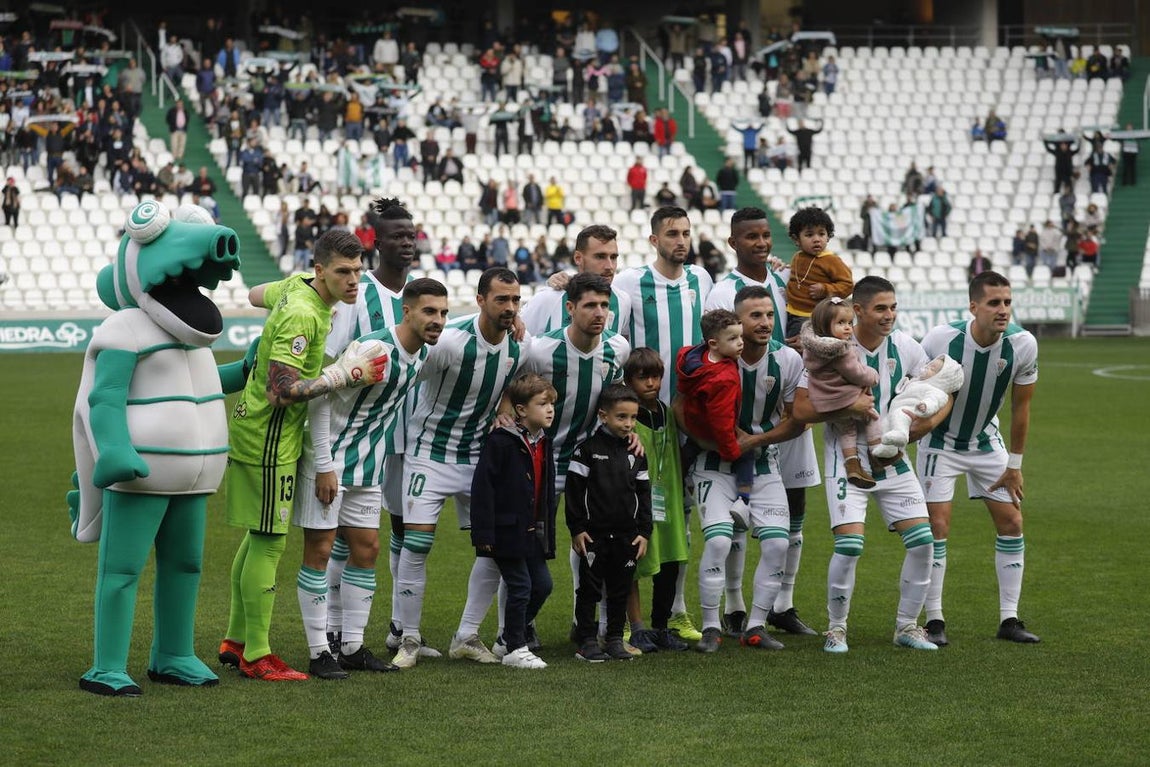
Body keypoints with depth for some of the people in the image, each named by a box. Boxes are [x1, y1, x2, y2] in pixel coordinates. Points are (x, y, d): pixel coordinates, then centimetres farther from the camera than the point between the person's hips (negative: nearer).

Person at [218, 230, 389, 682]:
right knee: (269, 543, -5)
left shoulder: (296, 287, 4)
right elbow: (282, 391, -30)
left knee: (257, 536, 17)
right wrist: (344, 374, -26)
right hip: (269, 439, -10)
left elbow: (258, 294, 28)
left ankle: (236, 641, 26)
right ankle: (256, 656, 1)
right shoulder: (302, 316, -25)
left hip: (253, 429, 10)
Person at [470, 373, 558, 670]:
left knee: (542, 584, 9)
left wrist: (548, 531, 17)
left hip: (534, 532, 8)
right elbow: (482, 488, -17)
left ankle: (511, 636, 27)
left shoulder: (544, 444, 12)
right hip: (507, 531, -8)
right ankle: (515, 648, 8)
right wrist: (483, 534, -20)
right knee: (520, 587, -5)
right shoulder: (500, 442, -15)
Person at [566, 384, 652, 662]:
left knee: (620, 591, 9)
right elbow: (574, 491, -4)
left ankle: (615, 640, 18)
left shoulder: (635, 453, 8)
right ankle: (587, 642, 8)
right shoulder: (587, 449, -5)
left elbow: (643, 494, 12)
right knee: (589, 589, 2)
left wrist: (644, 532, 6)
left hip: (626, 535, 4)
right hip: (594, 533, -4)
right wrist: (577, 529, -8)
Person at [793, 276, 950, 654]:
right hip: (847, 459, -4)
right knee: (850, 544, -17)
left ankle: (906, 625, 14)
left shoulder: (905, 347, 0)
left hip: (894, 457, 4)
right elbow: (801, 409, -14)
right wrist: (848, 405, -26)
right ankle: (837, 627, 4)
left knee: (922, 539, -4)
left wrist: (929, 421, -12)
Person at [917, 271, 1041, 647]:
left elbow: (1021, 407, -6)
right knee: (937, 525, -11)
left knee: (1012, 522, 0)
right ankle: (934, 620, -2)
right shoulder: (941, 340, -27)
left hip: (987, 441, 4)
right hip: (940, 442, -3)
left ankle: (1009, 619, 9)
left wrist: (1015, 466, -2)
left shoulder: (1023, 345, -18)